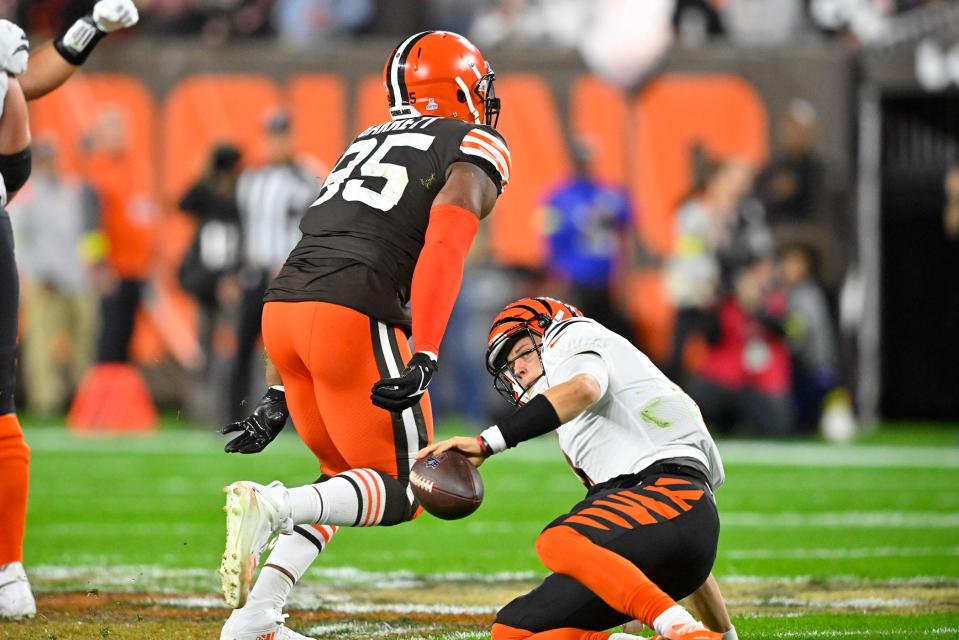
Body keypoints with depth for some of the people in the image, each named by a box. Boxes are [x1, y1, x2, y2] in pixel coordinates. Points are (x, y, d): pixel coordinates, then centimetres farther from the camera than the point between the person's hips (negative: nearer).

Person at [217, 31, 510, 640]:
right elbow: (443, 249, -11)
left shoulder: (368, 143, 30)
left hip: (281, 310, 7)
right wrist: (425, 359, -21)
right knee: (402, 493, 2)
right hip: (355, 317, -7)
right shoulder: (474, 148, 9)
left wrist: (279, 396, 26)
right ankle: (270, 508, -24)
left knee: (349, 479, 23)